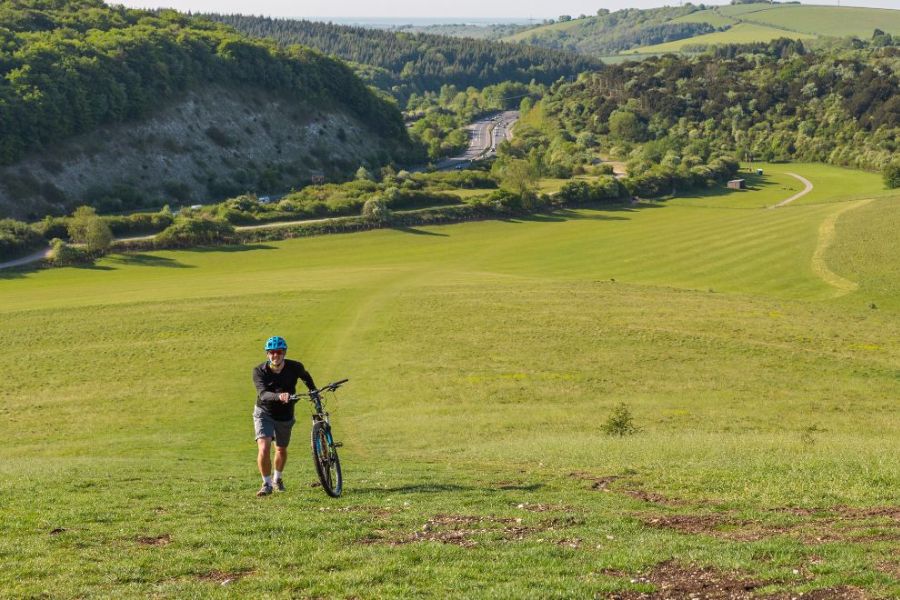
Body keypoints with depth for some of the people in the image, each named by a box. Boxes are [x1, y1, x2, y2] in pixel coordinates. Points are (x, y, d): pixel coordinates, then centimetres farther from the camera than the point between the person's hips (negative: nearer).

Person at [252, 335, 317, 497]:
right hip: (264, 413, -2)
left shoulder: (295, 367, -16)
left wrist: (313, 391, 1)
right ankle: (267, 484, -5)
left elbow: (306, 377, 9)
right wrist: (279, 396, -54)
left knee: (281, 450, 18)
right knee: (264, 448, -21)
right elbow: (263, 394, -37)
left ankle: (278, 479, 46)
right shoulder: (259, 371, -22)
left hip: (285, 416, 2)